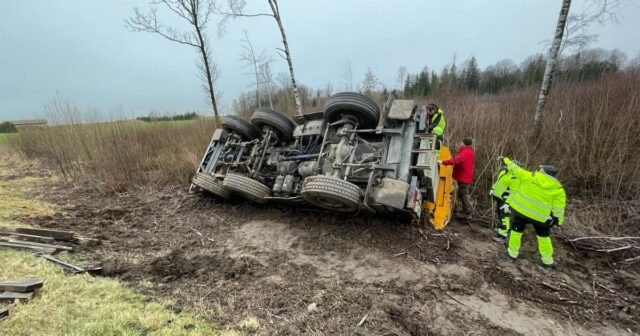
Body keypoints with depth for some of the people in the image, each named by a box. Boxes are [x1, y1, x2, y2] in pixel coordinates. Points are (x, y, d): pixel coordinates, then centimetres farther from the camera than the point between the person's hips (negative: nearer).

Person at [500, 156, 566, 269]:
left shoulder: (529, 176, -7)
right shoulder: (557, 188, -5)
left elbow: (515, 169, 4)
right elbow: (558, 206, -4)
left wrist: (506, 160, 19)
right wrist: (558, 220, 4)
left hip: (521, 209, -1)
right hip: (540, 215, 1)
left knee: (516, 230, 15)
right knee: (543, 236, 18)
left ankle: (512, 253, 23)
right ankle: (547, 260, 24)